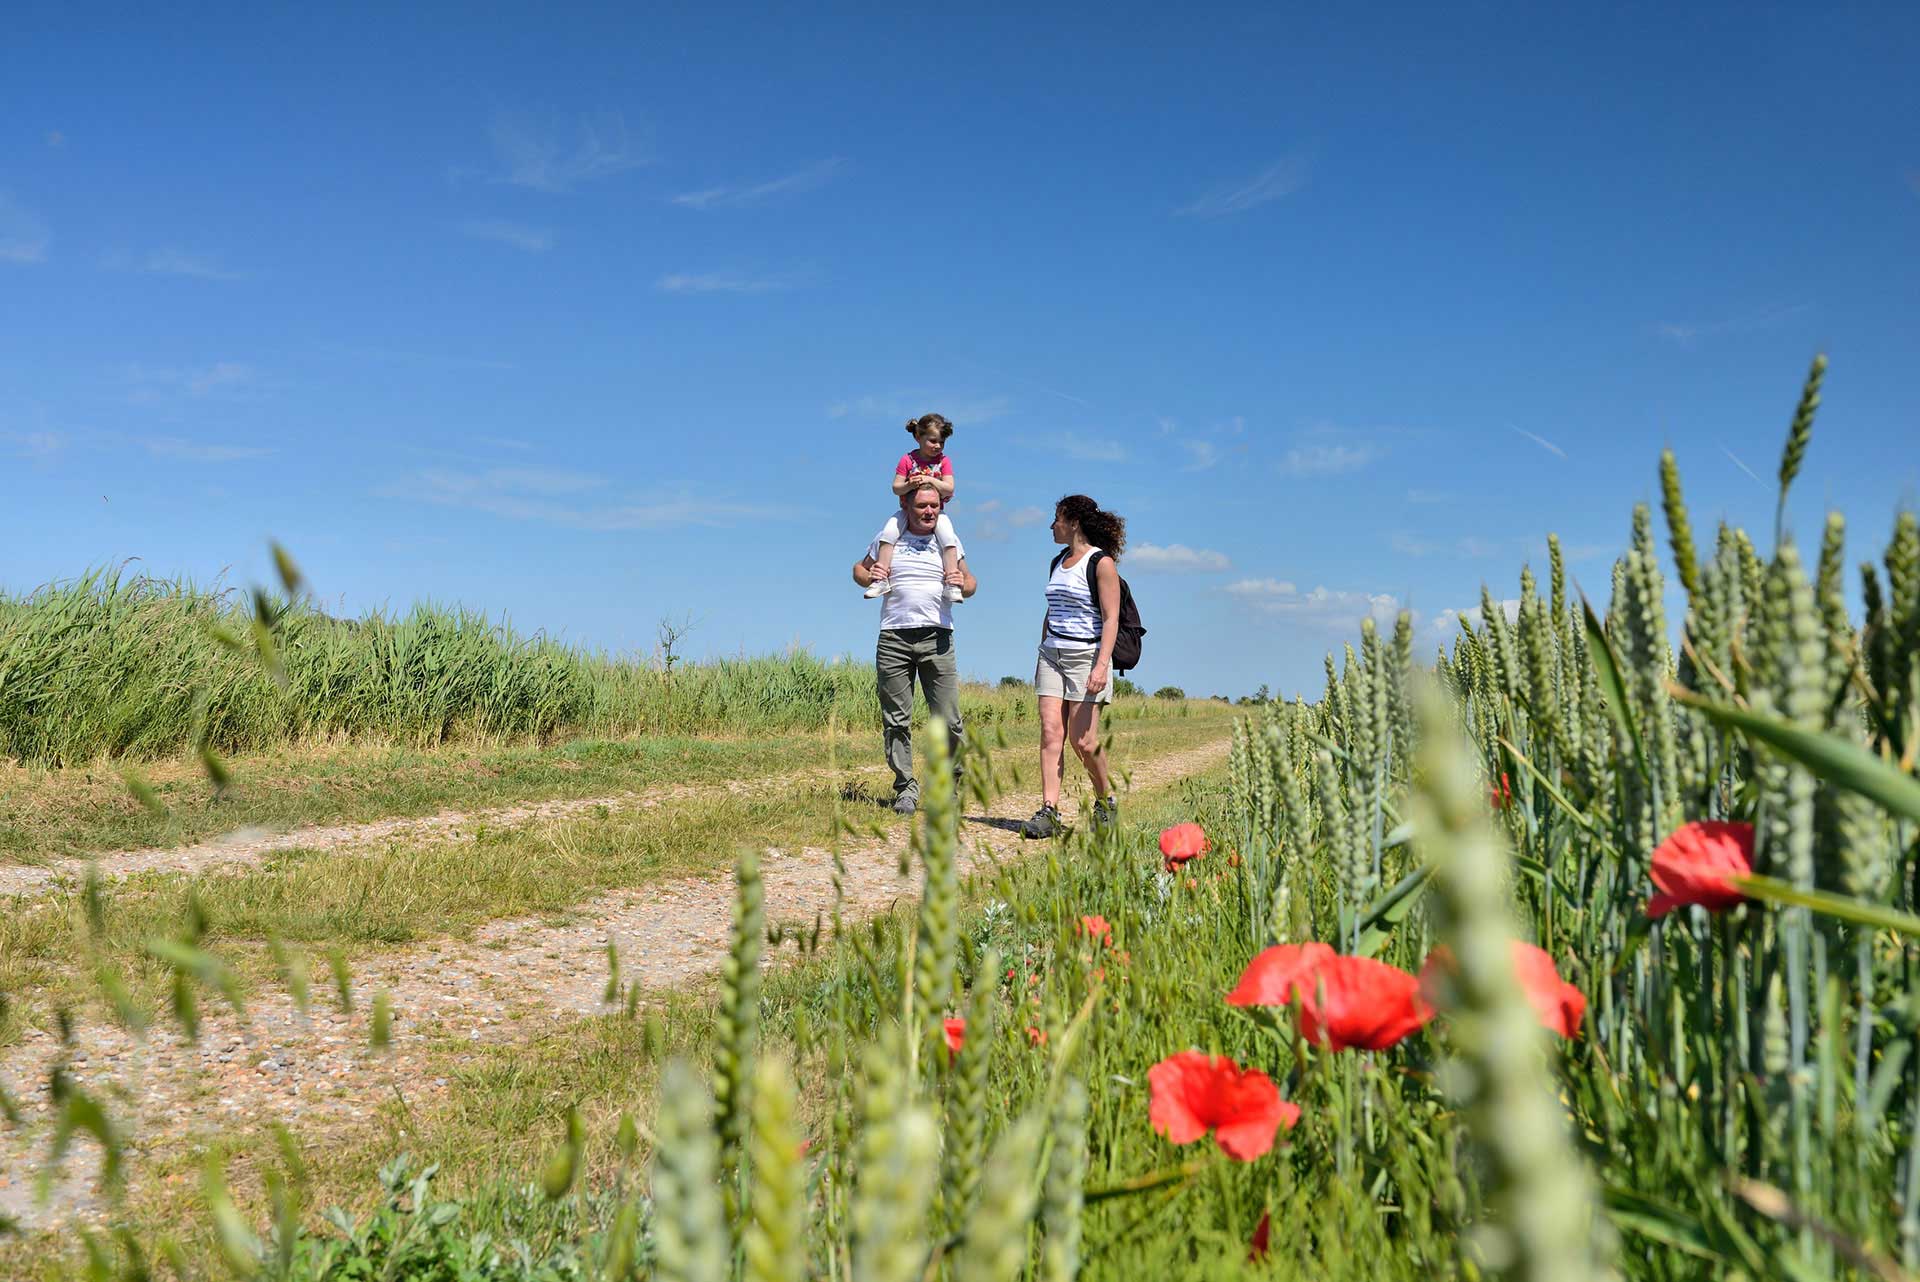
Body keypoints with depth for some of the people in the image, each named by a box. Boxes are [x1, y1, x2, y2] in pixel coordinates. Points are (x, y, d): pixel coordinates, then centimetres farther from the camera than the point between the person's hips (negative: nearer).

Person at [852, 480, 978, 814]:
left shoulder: (949, 541, 12)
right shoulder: (887, 538, 9)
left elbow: (971, 583, 18)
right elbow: (859, 569, 22)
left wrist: (963, 583, -6)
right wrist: (869, 577, -1)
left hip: (937, 637, 0)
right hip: (893, 638, 0)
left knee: (948, 721, -4)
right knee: (896, 721, 2)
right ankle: (906, 788, 11)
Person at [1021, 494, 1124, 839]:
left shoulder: (1101, 563, -7)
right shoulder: (1058, 562, 16)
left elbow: (1111, 619, -12)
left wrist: (1102, 665, -21)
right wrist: (1041, 657, 20)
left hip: (1086, 656, -7)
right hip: (1052, 655, 7)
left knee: (1083, 740, -6)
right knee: (1051, 733, -5)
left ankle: (1106, 801, 17)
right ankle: (1049, 811, -7)